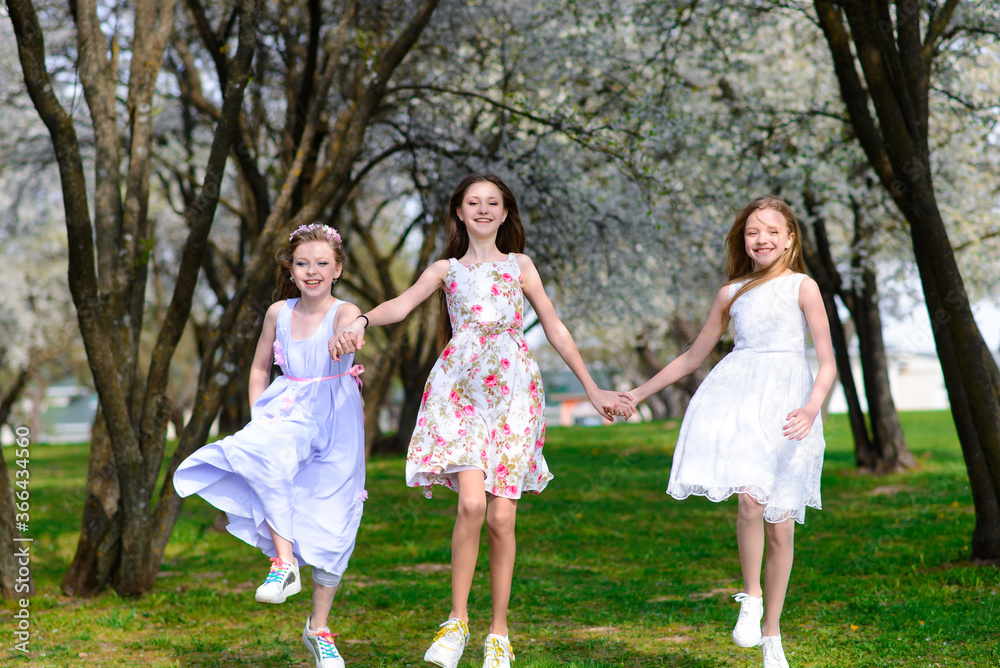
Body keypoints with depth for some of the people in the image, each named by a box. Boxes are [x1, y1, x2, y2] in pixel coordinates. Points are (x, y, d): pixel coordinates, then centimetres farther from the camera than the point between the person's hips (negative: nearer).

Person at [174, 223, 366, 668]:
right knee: (264, 455, -35)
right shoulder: (279, 313, 5)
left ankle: (318, 628, 17)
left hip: (334, 419, -2)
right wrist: (258, 420, 5)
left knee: (331, 524, 1)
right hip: (287, 413, 2)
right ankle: (284, 560, -25)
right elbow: (260, 369, 18)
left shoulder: (345, 313, -8)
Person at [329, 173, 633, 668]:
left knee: (502, 516, -5)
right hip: (460, 389, -1)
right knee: (472, 504, -19)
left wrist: (592, 390, 14)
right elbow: (402, 304, -2)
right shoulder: (445, 270, 16)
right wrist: (360, 323, -24)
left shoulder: (520, 266, 18)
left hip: (512, 390, 1)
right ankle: (457, 620, -3)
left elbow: (555, 329, 17)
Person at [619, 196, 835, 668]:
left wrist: (811, 409, -19)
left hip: (787, 403, -1)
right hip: (737, 395, 1)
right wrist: (636, 394, 27)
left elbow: (827, 362, 0)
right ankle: (751, 597, -1)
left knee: (781, 525, 2)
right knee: (751, 498, -25)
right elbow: (692, 356, 26)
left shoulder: (801, 287, 5)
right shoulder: (730, 294, 16)